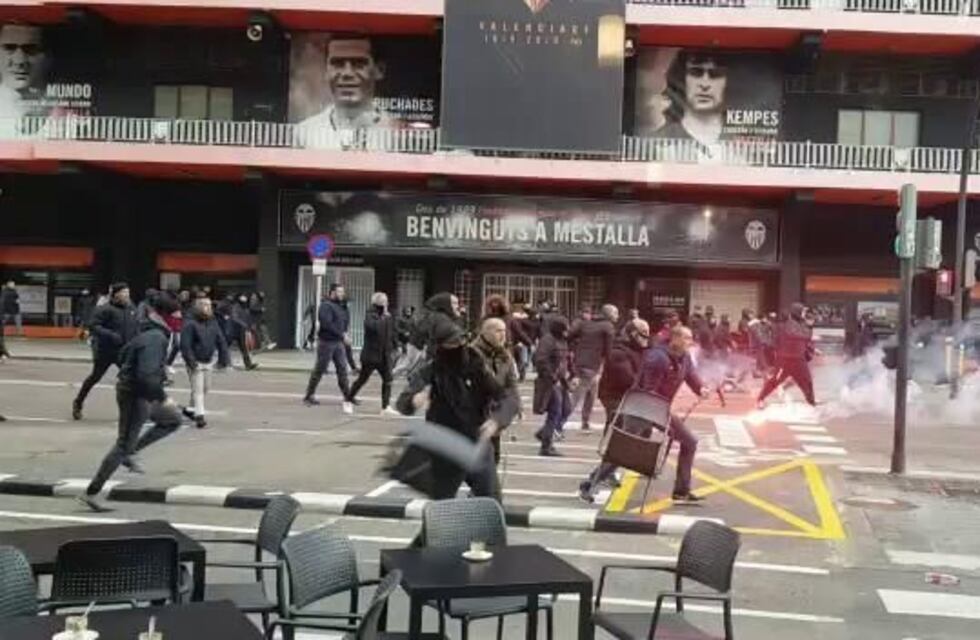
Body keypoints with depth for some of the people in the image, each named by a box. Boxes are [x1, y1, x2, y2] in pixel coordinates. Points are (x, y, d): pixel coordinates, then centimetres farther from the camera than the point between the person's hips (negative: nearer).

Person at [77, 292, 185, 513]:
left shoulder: (148, 333, 7)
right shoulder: (156, 339, -23)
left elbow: (123, 355, 20)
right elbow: (147, 376, -32)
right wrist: (162, 397, -21)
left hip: (130, 389, 10)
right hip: (136, 396, -10)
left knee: (174, 419, 21)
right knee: (123, 445, -2)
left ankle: (131, 451, 16)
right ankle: (91, 493, 5)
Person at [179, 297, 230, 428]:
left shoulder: (212, 322, 6)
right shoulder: (190, 323, -15)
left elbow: (221, 341, 10)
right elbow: (185, 344, -19)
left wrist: (224, 358, 5)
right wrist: (190, 361, -24)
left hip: (208, 361, 7)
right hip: (195, 362, -7)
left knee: (205, 387, 16)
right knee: (197, 389, -9)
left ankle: (191, 409, 34)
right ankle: (199, 415, -9)